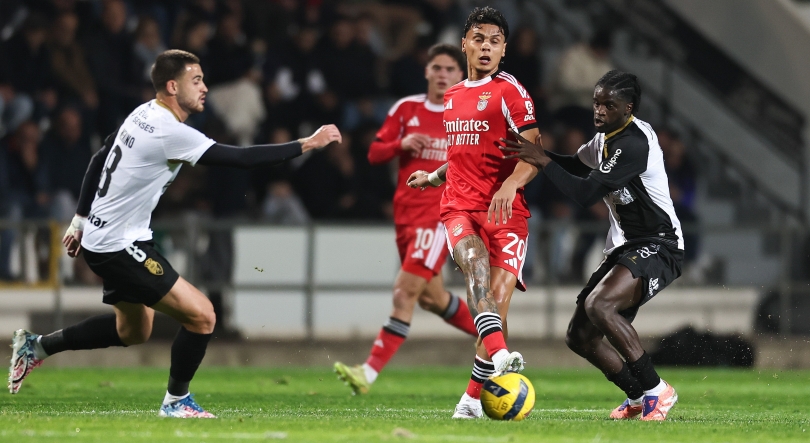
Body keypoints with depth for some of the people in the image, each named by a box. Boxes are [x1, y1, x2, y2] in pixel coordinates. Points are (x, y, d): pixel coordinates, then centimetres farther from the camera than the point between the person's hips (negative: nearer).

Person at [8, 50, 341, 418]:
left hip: (99, 238, 10)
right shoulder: (169, 132, -23)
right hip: (119, 246, -10)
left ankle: (37, 346, 28)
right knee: (201, 316, -10)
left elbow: (100, 159, 17)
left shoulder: (145, 114, 6)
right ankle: (176, 401, 7)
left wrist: (81, 219, 25)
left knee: (133, 330, 24)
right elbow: (240, 158, -25)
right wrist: (307, 144, -22)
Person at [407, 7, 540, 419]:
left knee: (497, 299, -10)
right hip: (459, 208, 3)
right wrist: (432, 177, 25)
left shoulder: (510, 92, 2)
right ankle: (498, 354, -49)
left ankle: (474, 397, 3)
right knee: (474, 260, -30)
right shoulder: (452, 96, 22)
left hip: (505, 211, -3)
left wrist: (511, 184, -24)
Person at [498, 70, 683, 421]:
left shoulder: (635, 143, -21)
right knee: (580, 337, 6)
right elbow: (576, 166, 28)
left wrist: (542, 160, -19)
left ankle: (656, 390, -19)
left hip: (657, 246, -10)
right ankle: (638, 397, 26)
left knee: (598, 305, -32)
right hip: (624, 247, 10)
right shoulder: (604, 139, 9)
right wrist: (539, 153, 9)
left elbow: (587, 193, -24)